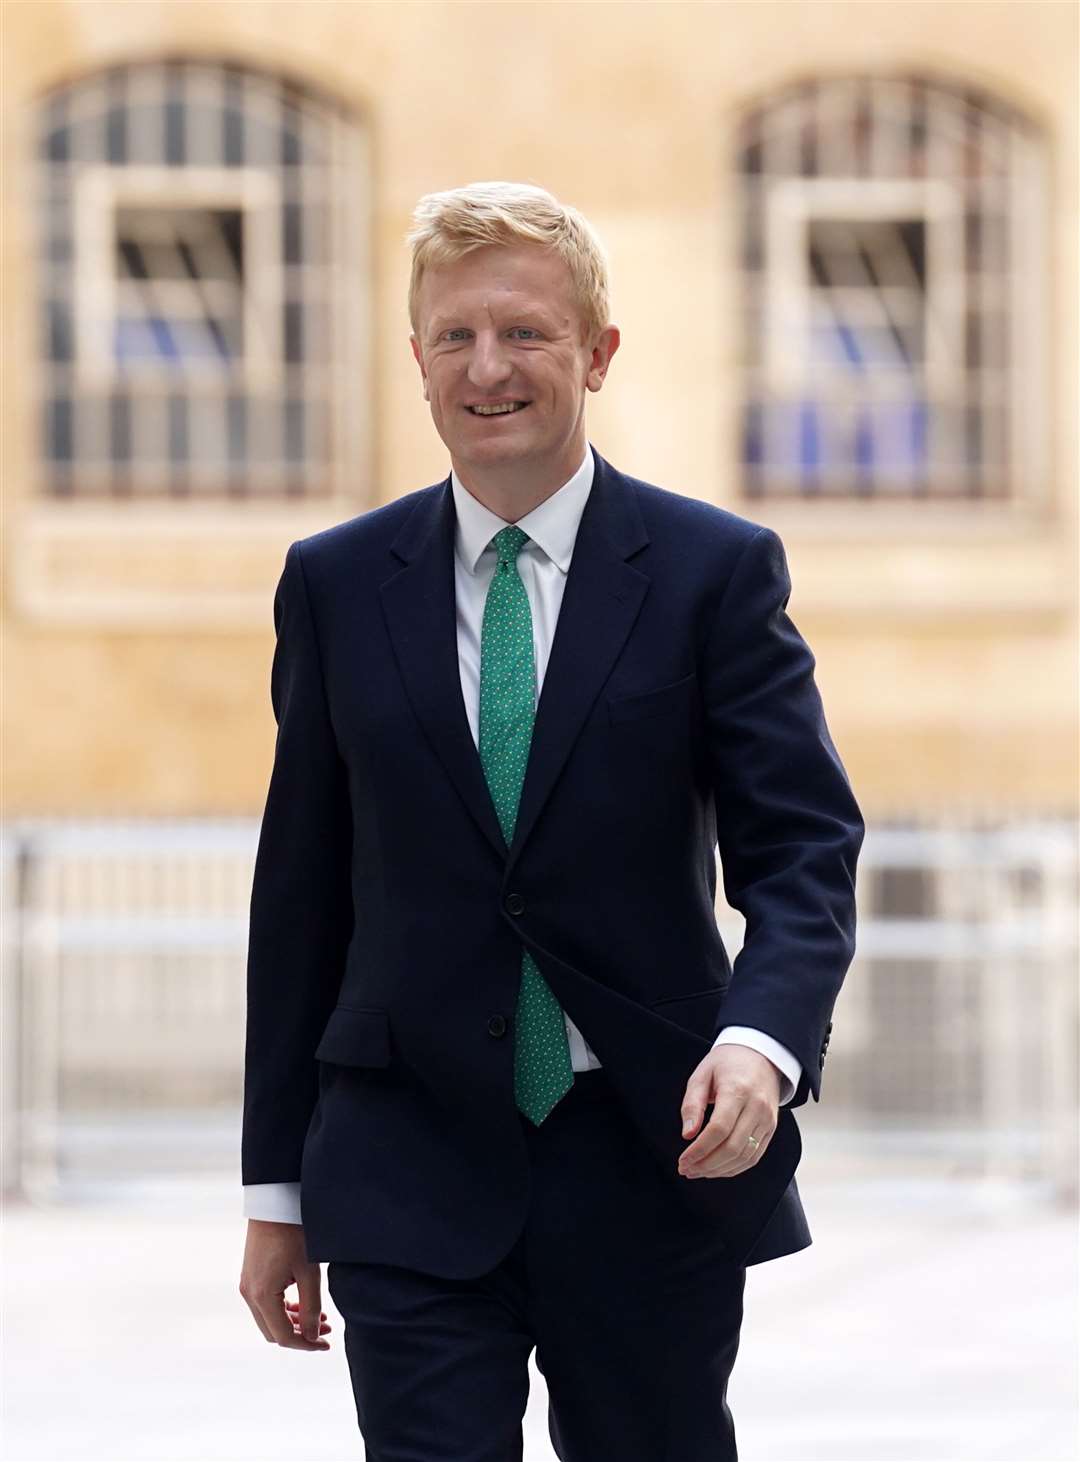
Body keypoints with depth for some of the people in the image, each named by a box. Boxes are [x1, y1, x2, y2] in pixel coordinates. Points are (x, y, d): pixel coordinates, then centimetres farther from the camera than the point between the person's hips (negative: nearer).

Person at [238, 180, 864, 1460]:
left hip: (653, 1163, -1)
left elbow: (803, 850, -5)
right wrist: (276, 1186, 8)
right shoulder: (336, 586, 6)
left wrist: (761, 1040, -26)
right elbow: (301, 888, 9)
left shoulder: (718, 571, 0)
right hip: (411, 1173, 1)